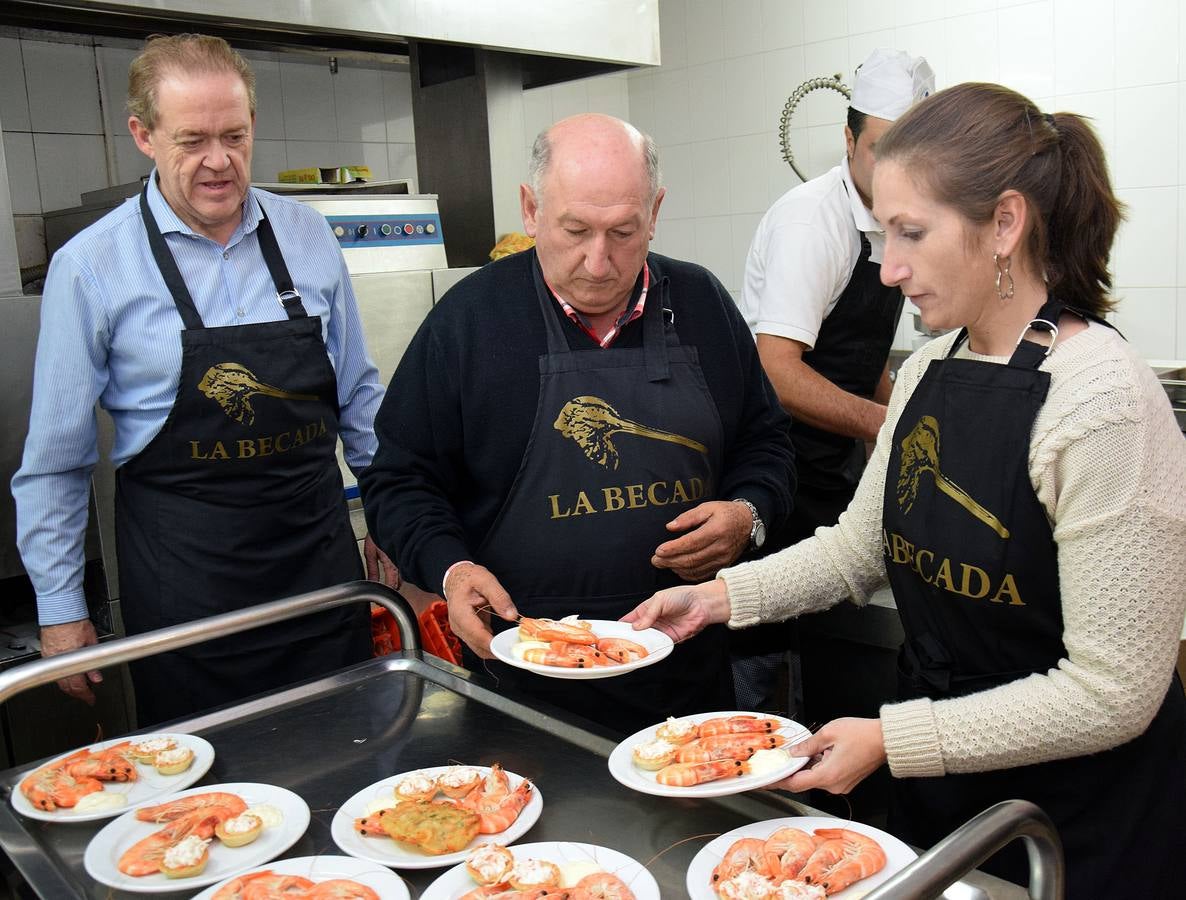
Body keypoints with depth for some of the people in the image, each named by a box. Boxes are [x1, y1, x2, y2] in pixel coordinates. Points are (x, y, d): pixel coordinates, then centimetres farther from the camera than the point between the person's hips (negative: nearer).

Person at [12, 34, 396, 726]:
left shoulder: (308, 238, 2)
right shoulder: (92, 266, -7)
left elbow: (358, 396, 11)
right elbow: (57, 457, 0)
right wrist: (59, 607, 1)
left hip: (320, 548, 3)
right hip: (182, 577, -3)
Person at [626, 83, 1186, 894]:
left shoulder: (1104, 401, -23)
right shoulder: (929, 371, 0)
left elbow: (1112, 692, -23)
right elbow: (860, 546, 8)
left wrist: (892, 738, -23)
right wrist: (721, 595, -3)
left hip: (1083, 827, -6)